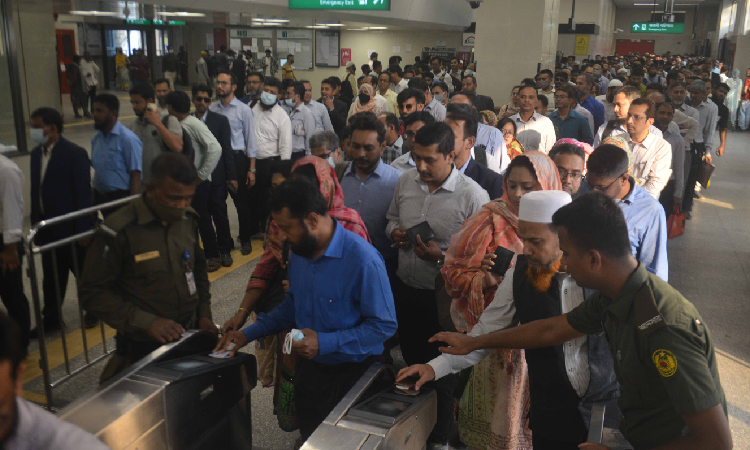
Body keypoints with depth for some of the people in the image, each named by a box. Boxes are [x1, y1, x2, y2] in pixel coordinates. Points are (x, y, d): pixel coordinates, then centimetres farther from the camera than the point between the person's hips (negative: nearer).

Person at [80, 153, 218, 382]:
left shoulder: (188, 219, -1)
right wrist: (147, 323, -21)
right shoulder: (120, 231, -18)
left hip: (190, 333, 6)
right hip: (144, 346, -5)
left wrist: (204, 313, 5)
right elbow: (92, 292, -15)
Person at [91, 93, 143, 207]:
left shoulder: (128, 139, -13)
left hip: (120, 198, -6)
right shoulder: (96, 138, 9)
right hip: (100, 197, 6)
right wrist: (94, 200, 15)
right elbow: (96, 170, 16)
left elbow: (135, 176, -15)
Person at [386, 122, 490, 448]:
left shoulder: (473, 196, -19)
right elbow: (392, 217, 15)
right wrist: (395, 232, -7)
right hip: (404, 287, 5)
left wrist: (441, 256, -28)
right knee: (411, 360, 23)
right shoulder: (406, 180, -1)